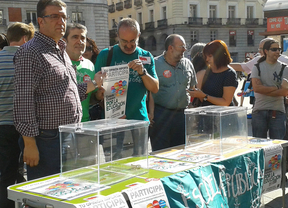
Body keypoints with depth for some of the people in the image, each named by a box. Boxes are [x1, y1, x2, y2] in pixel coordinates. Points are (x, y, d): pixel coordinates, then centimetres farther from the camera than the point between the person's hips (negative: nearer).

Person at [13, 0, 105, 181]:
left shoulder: (62, 52, 17)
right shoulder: (31, 52, -12)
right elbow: (24, 101, -18)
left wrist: (94, 83, 21)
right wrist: (30, 143, -21)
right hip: (46, 140, -9)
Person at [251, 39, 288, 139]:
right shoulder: (257, 68, 6)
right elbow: (256, 87, -9)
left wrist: (264, 90, -10)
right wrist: (276, 88, -7)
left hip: (278, 112, 0)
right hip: (259, 111, 0)